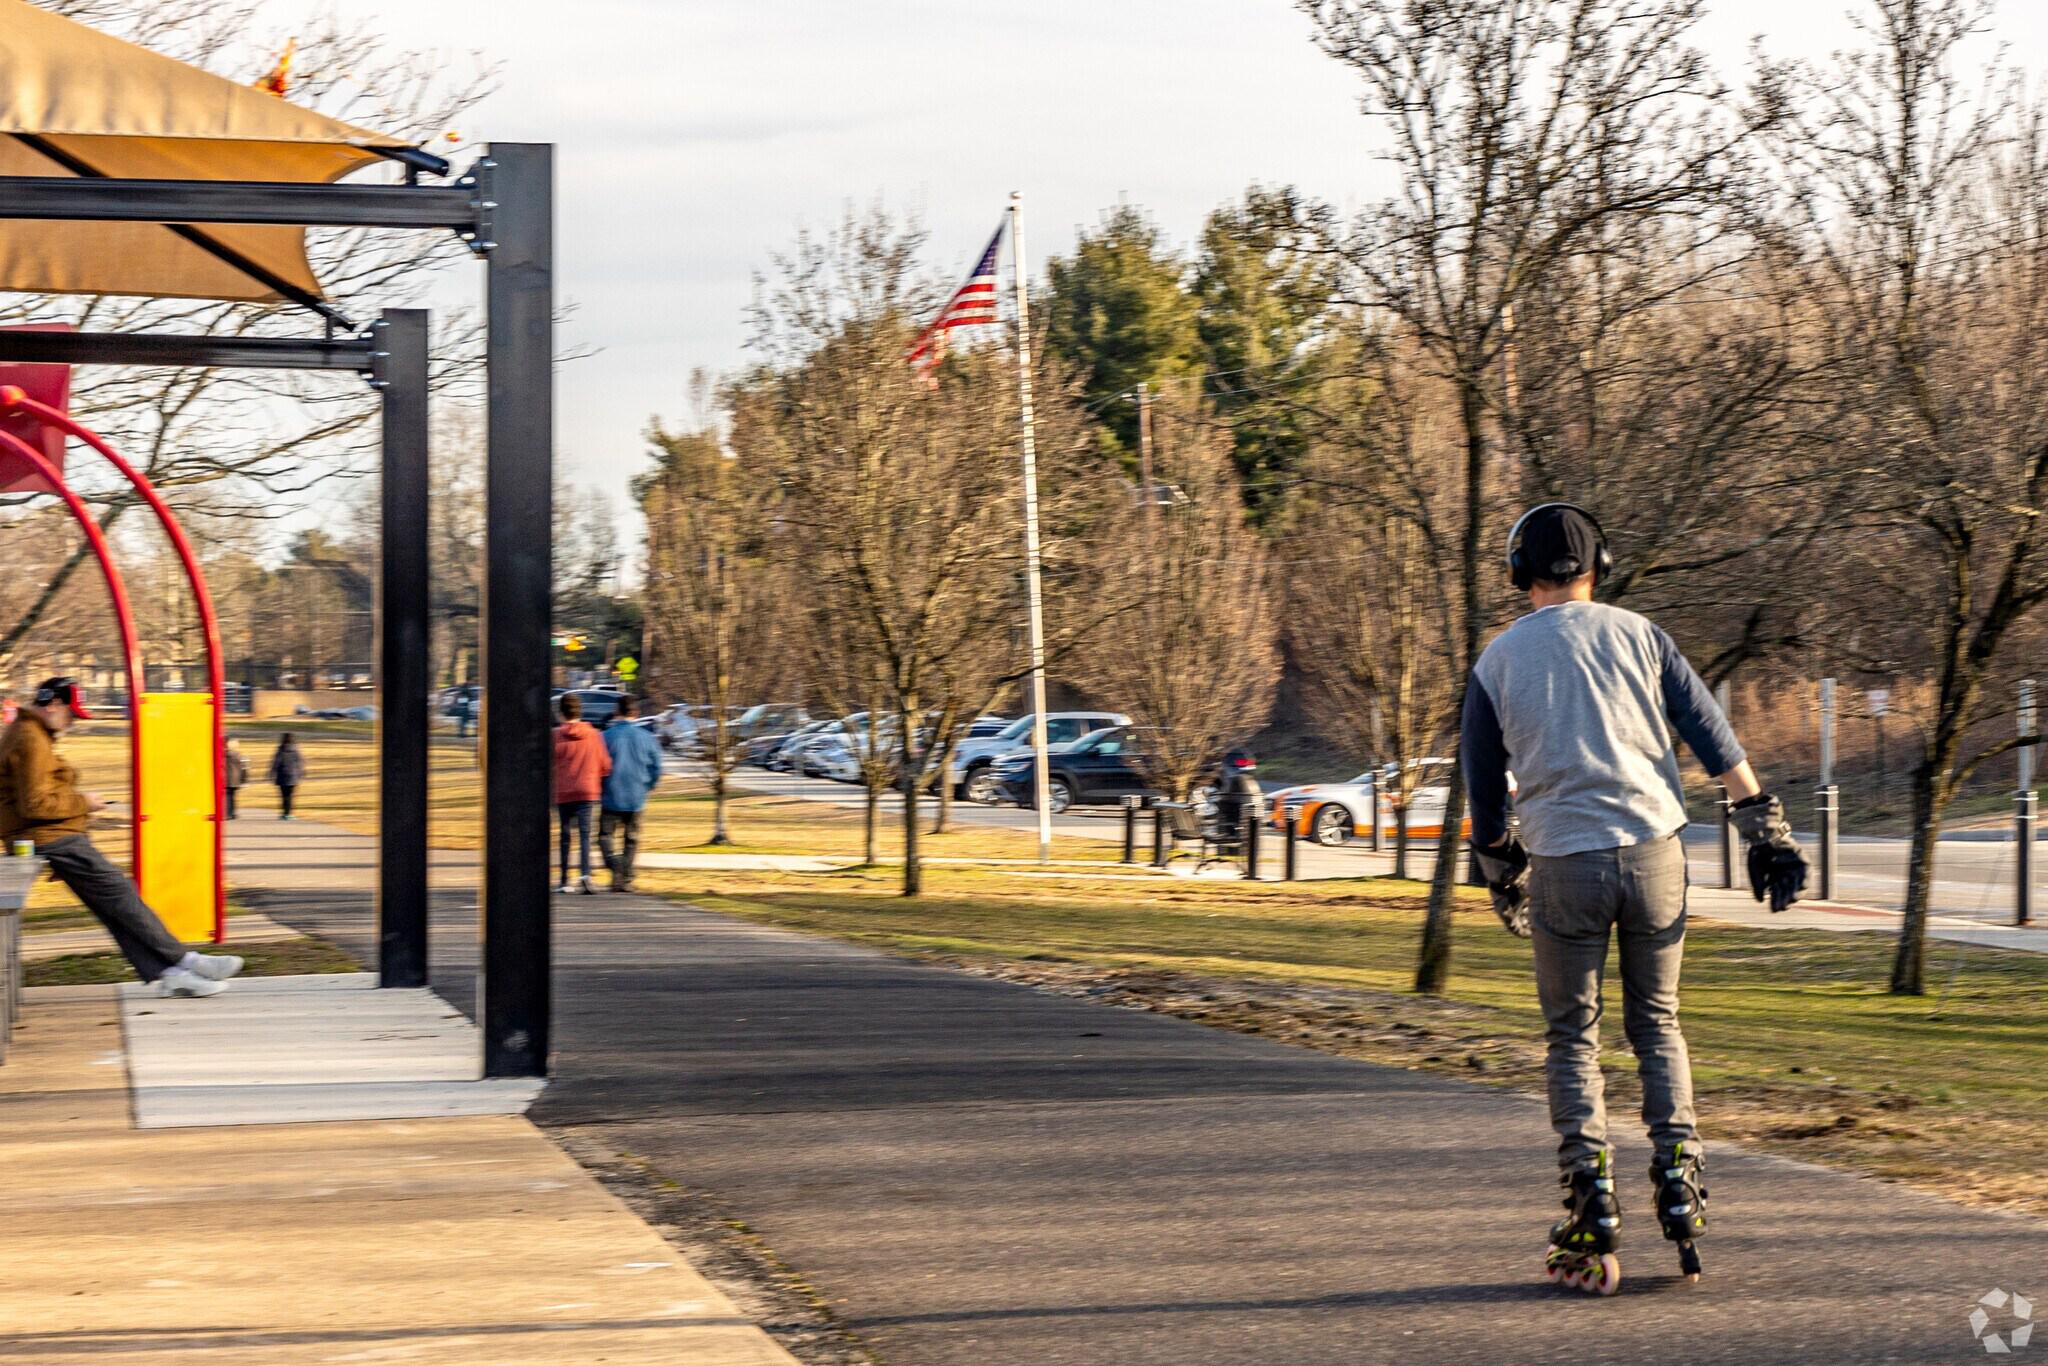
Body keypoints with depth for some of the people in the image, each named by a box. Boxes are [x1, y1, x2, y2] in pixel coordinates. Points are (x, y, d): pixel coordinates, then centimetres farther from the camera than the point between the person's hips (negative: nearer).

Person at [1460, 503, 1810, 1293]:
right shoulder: (1636, 635, 6)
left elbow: (1483, 784, 12)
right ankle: (1680, 1183, 2)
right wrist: (1765, 827, 4)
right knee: (1657, 1025, 15)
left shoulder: (1496, 661, 6)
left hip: (1563, 864, -1)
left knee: (1572, 1038, 8)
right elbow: (1712, 736, 2)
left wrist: (1501, 879, 24)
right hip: (1652, 849, 1)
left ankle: (1592, 1212, -2)